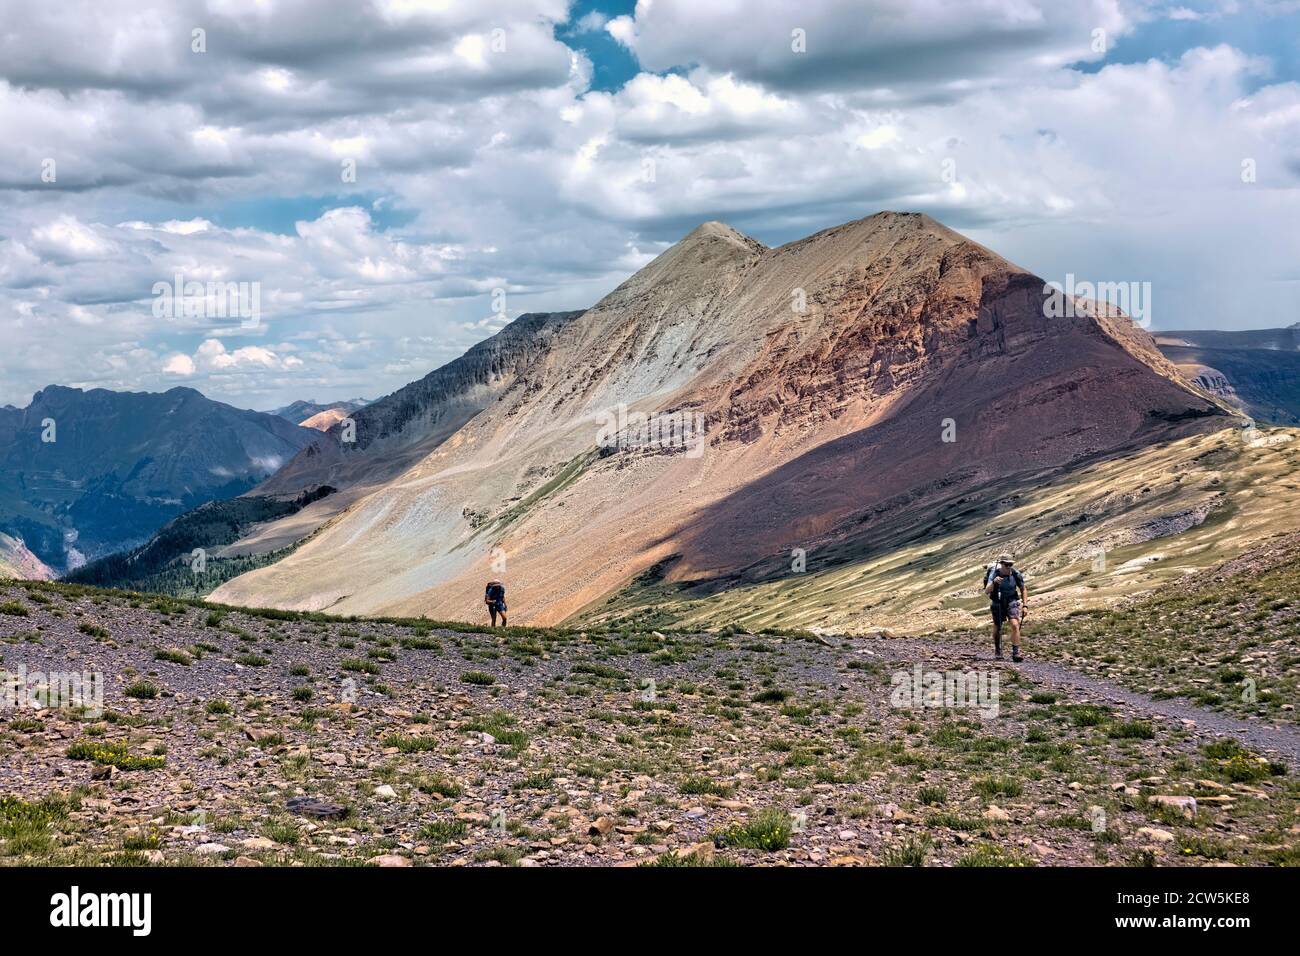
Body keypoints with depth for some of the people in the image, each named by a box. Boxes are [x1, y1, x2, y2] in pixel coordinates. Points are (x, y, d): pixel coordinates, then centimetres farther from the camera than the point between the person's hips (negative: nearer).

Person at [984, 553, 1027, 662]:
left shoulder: (1016, 574, -15)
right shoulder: (994, 574, -21)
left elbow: (1023, 590, 2)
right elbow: (987, 591, -33)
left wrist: (1025, 605, -4)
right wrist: (993, 582, -51)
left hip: (1012, 602, 0)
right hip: (998, 603, 0)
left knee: (1015, 625, -19)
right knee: (997, 628, 11)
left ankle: (1016, 653, -18)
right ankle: (997, 653, 32)